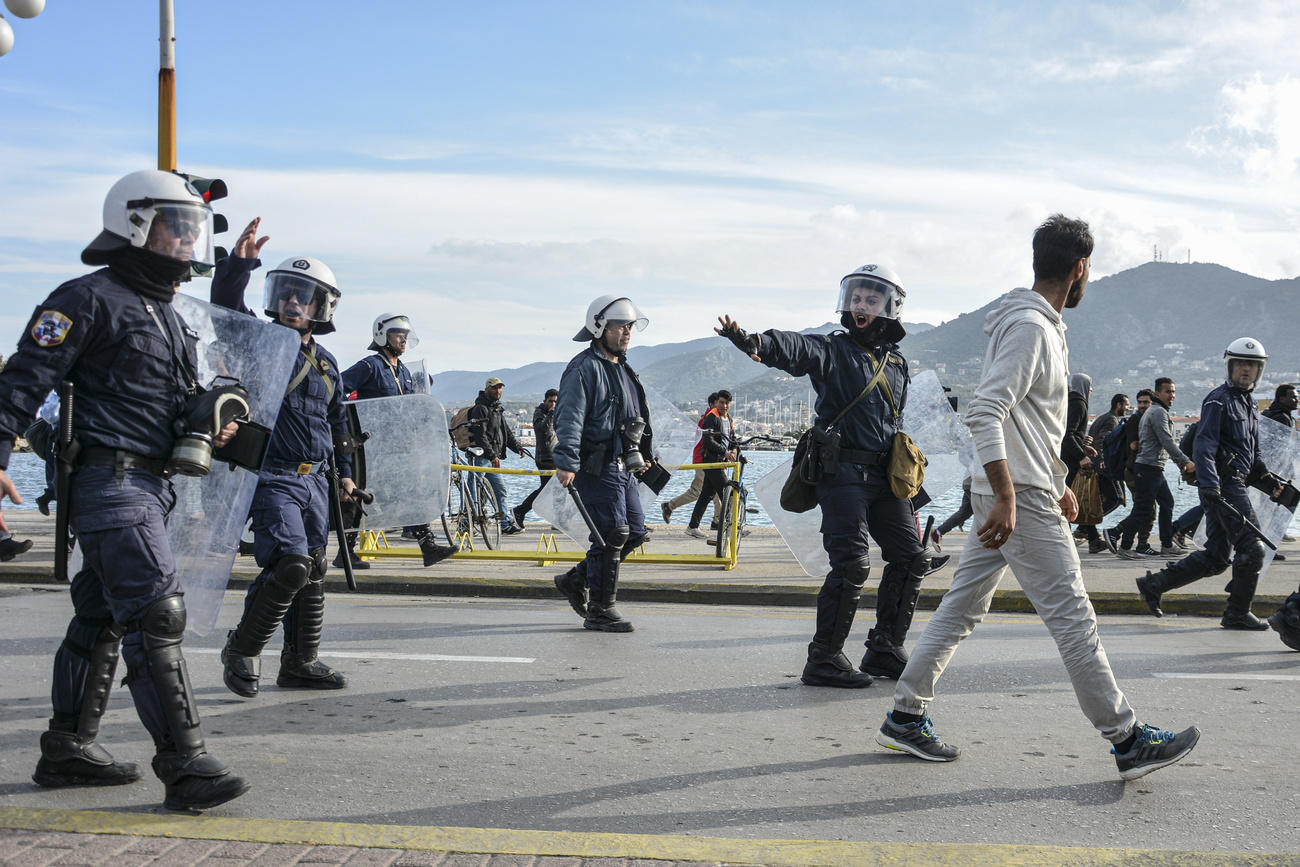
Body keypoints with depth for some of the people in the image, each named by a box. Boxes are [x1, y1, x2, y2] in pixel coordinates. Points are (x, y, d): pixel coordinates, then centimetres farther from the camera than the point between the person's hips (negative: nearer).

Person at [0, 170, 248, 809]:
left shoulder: (168, 316, 21)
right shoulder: (91, 299, -8)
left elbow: (180, 399, 29)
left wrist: (211, 427, 8)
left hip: (150, 485, 10)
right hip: (109, 480, -10)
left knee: (102, 619, 15)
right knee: (156, 614, -14)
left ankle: (68, 750, 25)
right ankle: (185, 766, -14)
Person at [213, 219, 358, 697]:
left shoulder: (326, 363, 16)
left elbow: (338, 422, 24)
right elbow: (225, 307, -19)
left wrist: (345, 472, 21)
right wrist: (239, 262, -32)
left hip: (315, 479, 7)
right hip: (272, 477, -7)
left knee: (312, 574, 10)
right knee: (290, 563, -19)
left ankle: (300, 662, 22)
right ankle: (242, 648, -1)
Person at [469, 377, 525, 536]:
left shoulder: (498, 409, 19)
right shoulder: (480, 409, -11)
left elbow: (506, 431, 22)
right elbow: (480, 435, -20)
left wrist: (517, 447, 7)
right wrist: (492, 454, -26)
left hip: (492, 458, 9)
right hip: (480, 457, -9)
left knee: (500, 489, 8)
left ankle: (506, 524, 11)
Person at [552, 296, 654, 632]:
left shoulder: (622, 369, 20)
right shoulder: (584, 368, -11)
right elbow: (569, 418, -20)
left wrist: (641, 456, 32)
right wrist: (566, 463, -29)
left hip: (623, 467, 10)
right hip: (597, 466, -10)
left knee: (636, 531, 10)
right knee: (611, 535, -9)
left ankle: (576, 580, 22)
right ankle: (600, 611, 2)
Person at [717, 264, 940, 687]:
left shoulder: (897, 365, 17)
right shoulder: (831, 350, -2)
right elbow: (791, 348, -23)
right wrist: (749, 341, -45)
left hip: (884, 476, 7)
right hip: (842, 472, -7)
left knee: (911, 557, 8)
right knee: (853, 564, -14)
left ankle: (885, 650, 20)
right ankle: (824, 659, -4)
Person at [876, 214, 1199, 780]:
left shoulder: (1042, 325, 17)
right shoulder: (1029, 326, -15)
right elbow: (983, 412, -25)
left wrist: (1058, 485, 27)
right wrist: (1007, 498, -28)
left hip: (1009, 494, 10)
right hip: (1022, 498, -10)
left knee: (962, 608, 12)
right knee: (1072, 617, -3)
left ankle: (906, 716, 18)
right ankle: (1129, 741, 6)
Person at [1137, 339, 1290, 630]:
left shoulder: (1250, 405, 22)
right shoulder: (1219, 401, -8)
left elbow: (1252, 451, 30)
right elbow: (1203, 446, -18)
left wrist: (1266, 477, 14)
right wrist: (1210, 486, -30)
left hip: (1236, 483, 9)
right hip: (1223, 485, -9)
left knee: (1216, 557, 7)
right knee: (1252, 548, -8)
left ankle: (1153, 585, 12)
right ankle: (1238, 613, 3)